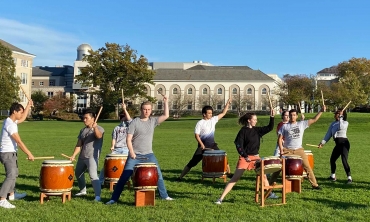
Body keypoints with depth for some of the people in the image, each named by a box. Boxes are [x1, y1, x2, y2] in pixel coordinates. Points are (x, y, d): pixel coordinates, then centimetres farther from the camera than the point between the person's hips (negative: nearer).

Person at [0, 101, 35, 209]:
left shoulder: (11, 121, 6)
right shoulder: (10, 124, -23)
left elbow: (22, 118, 27)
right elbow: (19, 142, -26)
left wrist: (28, 106, 19)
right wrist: (29, 154, -24)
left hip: (11, 153, 11)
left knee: (13, 174, 24)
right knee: (10, 176, -16)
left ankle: (12, 194, 40)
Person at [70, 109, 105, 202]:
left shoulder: (99, 129, -7)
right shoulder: (83, 130, 13)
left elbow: (99, 136, -30)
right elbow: (79, 144, 11)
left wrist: (95, 128, -49)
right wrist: (74, 155, -1)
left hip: (92, 156, -8)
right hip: (82, 156, 8)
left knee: (93, 175, -21)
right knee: (78, 173, 22)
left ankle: (98, 195, -20)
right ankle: (83, 191, 42)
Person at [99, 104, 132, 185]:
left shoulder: (129, 125, 9)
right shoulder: (117, 128, 18)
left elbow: (129, 119, -11)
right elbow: (114, 138, 11)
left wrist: (125, 109, -13)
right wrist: (112, 147, -5)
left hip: (126, 149, -3)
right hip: (116, 149, 3)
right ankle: (100, 181, 8)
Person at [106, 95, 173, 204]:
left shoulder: (153, 121, 6)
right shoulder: (134, 122, -6)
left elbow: (166, 116, 1)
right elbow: (128, 139, -9)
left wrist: (166, 102, -4)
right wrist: (131, 152, -18)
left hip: (149, 155, 4)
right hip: (135, 156, -4)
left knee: (159, 175, 8)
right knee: (124, 177, -4)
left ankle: (164, 196, 23)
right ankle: (114, 198, 4)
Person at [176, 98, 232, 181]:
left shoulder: (213, 119, 4)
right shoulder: (200, 123, -9)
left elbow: (223, 113, 8)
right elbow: (196, 135, -12)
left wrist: (227, 104, -1)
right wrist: (201, 144, -24)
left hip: (212, 145, 5)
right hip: (202, 146, -4)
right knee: (192, 162, -5)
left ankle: (229, 173, 20)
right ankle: (180, 176, 1)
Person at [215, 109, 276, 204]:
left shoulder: (257, 130, 7)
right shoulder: (243, 131, -8)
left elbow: (269, 128, 7)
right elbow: (238, 145, -12)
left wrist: (272, 117, -5)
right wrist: (245, 156, -18)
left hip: (256, 157, 6)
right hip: (244, 157, -6)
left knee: (263, 175, 14)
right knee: (235, 178, -10)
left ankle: (270, 193, 35)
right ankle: (221, 198, -10)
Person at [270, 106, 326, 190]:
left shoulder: (302, 124, 5)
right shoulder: (285, 126, 2)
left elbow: (314, 120, 1)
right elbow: (280, 139, 2)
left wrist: (321, 111, -9)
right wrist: (281, 150, -9)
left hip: (299, 150, 1)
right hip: (287, 151, -1)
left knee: (307, 167, -1)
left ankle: (314, 184, 8)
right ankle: (270, 183, 8)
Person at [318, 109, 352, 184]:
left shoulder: (345, 122, -2)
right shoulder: (333, 124, 15)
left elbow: (341, 127, -25)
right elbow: (328, 134, 12)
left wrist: (340, 117, -16)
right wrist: (322, 142, 4)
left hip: (344, 143, -7)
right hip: (337, 144, 8)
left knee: (344, 160, -16)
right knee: (332, 159, 14)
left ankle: (349, 178, -11)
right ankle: (333, 176, 30)